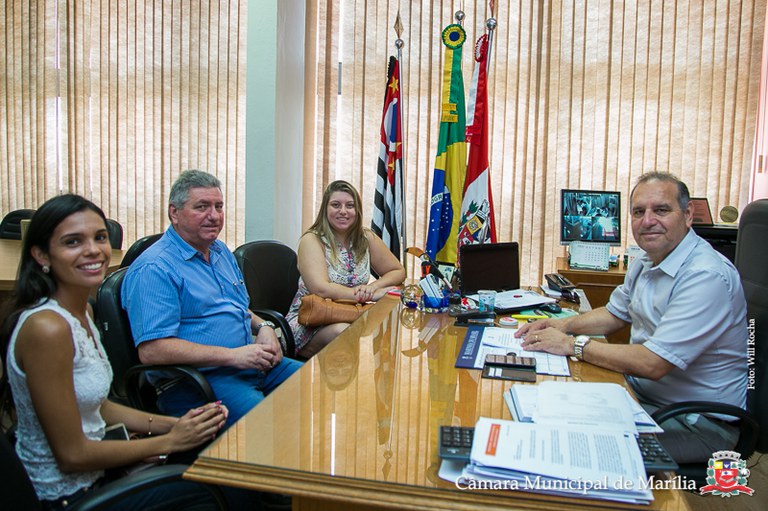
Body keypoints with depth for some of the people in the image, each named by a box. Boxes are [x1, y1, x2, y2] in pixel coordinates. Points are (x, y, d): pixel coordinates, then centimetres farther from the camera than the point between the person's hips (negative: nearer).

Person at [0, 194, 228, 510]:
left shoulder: (83, 311, 2)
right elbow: (72, 455, -21)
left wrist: (175, 424, -2)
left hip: (94, 472, 8)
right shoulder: (47, 327, -26)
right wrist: (170, 441, -13)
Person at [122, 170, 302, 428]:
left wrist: (262, 326, 6)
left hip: (252, 365, 9)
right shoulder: (153, 269, -11)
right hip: (197, 379, -9)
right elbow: (151, 350, -19)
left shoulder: (221, 251, 18)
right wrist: (232, 356, -21)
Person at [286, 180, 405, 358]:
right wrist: (371, 295, -21)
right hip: (308, 323, -4)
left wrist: (372, 286, -11)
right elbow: (321, 289, -23)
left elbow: (398, 271, 10)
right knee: (342, 332, -36)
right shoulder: (312, 240, -11)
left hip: (350, 316, 5)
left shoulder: (366, 238, 4)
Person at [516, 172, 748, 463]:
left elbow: (653, 364, -31)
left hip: (699, 423, -8)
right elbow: (615, 314, 19)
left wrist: (572, 345, -23)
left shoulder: (707, 276, -26)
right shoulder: (646, 263, 4)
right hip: (641, 391, 8)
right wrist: (564, 325, 0)